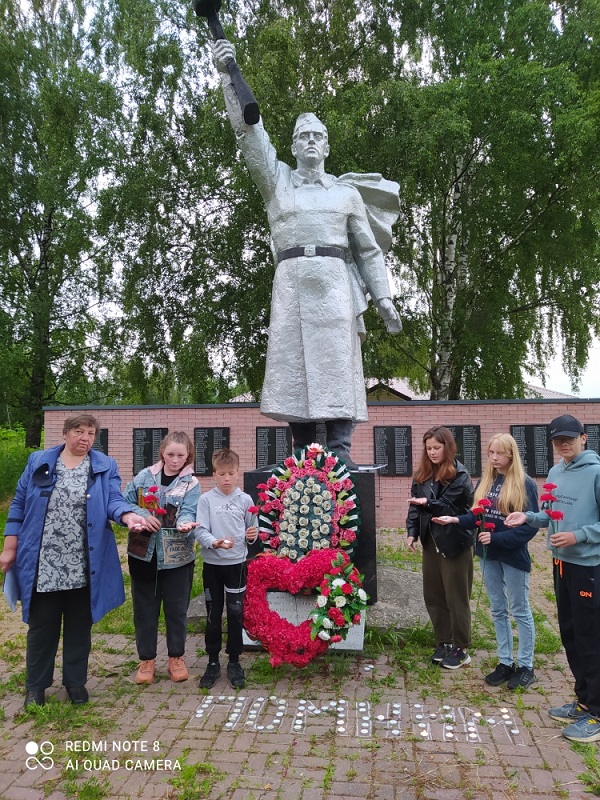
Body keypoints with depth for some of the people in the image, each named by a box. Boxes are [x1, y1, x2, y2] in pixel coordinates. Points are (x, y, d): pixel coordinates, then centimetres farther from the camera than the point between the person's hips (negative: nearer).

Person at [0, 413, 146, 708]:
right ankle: (35, 685, 30)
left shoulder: (105, 467, 1)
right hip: (42, 564, 0)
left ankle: (75, 681, 31)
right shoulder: (38, 462, 2)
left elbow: (114, 500, -11)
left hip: (83, 566, 0)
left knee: (79, 626, 13)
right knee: (41, 625, 12)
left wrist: (128, 516, -33)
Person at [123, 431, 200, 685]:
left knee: (176, 608, 9)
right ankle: (146, 659, 27)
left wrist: (185, 523, -38)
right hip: (143, 552, 2)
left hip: (177, 556, -1)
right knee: (145, 608, 11)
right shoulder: (145, 476, 2)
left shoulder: (191, 483, -4)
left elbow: (188, 512, -16)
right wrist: (140, 515, -15)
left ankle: (176, 657, 27)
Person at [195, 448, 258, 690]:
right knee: (213, 614, 11)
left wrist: (252, 535, -14)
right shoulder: (206, 499, -4)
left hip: (236, 563, 0)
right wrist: (214, 543, -28)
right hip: (212, 563, 0)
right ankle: (213, 662, 25)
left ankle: (234, 662, 22)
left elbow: (252, 529, 9)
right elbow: (200, 531, -11)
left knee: (235, 614, 6)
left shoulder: (245, 499, 0)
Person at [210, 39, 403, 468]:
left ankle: (340, 453, -10)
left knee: (337, 361, -9)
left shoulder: (347, 191, 18)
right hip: (291, 280, 1)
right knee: (293, 362, -5)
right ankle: (302, 457, -1)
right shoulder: (277, 179, 19)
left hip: (334, 280, 0)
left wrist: (384, 297, 4)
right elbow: (249, 130, 9)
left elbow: (369, 249, 14)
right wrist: (228, 75, -1)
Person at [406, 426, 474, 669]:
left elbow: (452, 508, -14)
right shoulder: (423, 474, 7)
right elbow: (414, 505, 7)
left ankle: (460, 648, 19)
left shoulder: (460, 475, -11)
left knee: (456, 598, 5)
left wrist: (428, 503, -25)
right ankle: (443, 642, 28)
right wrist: (412, 532, -2)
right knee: (433, 596, 12)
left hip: (454, 543, -6)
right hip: (430, 542, 6)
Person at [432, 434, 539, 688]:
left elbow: (531, 524, -16)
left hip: (514, 556, -6)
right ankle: (505, 662, 28)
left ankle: (526, 666, 23)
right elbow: (478, 516, 6)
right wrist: (455, 520, -11)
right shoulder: (484, 482, 5)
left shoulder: (525, 484, -13)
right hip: (488, 555, 6)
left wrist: (497, 538, -21)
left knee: (520, 611, 9)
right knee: (498, 611, 15)